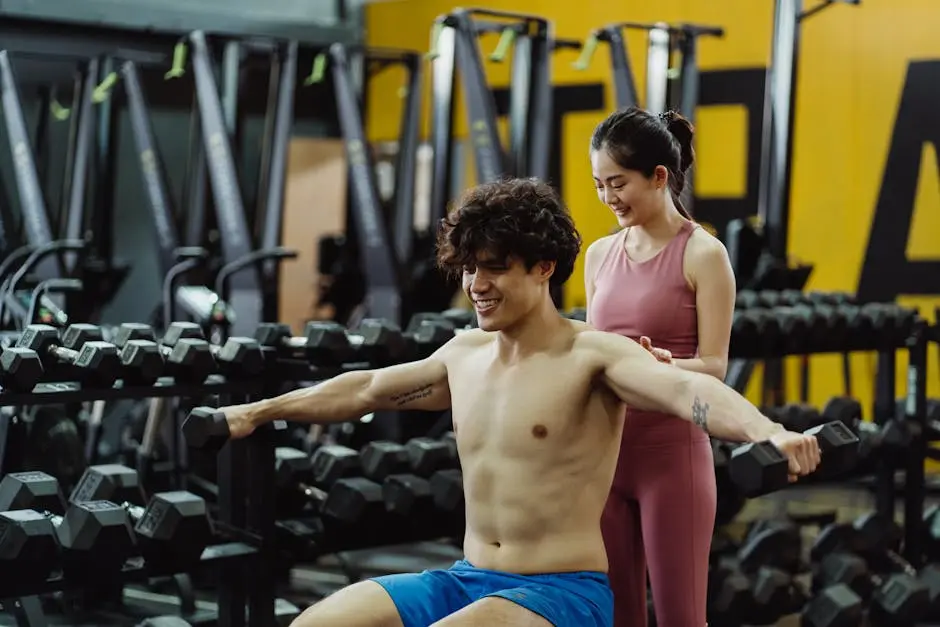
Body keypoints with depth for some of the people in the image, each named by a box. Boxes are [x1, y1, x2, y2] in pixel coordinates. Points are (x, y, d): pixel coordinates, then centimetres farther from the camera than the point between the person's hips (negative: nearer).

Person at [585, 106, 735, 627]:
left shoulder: (702, 255, -7)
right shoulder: (599, 255, 10)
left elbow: (714, 365, -11)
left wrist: (663, 364, -30)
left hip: (671, 450, -6)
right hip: (605, 449, 6)